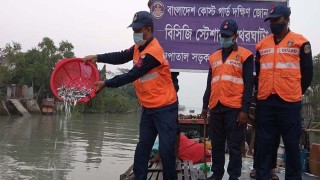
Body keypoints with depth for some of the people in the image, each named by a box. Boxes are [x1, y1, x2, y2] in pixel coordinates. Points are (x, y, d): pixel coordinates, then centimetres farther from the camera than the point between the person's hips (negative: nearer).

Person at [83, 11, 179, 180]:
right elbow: (121, 57, 10)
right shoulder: (139, 47, 8)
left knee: (166, 149, -3)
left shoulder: (153, 52, -22)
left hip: (165, 108, -9)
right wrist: (97, 57, -4)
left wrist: (106, 83, -13)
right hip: (148, 108, 9)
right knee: (142, 148, 11)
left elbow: (131, 76, -21)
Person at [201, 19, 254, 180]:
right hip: (216, 107, 5)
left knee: (234, 145, 2)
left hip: (234, 108, -5)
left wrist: (245, 109, -11)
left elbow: (248, 84, -4)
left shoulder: (244, 55, 1)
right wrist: (205, 106, 16)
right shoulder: (214, 57, 17)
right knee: (216, 144, 12)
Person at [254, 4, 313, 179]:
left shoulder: (300, 42, 1)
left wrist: (295, 92, 7)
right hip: (265, 101, 4)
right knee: (264, 143, 7)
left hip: (289, 101, -3)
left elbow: (307, 72, 4)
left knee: (291, 143, 5)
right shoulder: (262, 44, 13)